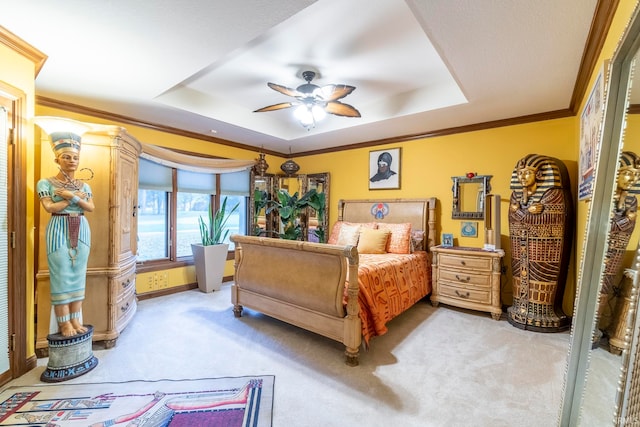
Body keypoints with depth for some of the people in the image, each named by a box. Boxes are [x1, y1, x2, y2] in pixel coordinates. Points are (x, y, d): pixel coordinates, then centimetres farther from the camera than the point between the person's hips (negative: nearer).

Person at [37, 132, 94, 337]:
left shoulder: (84, 185, 11)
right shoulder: (45, 183, 1)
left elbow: (91, 207, 0)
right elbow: (50, 207, -11)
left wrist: (71, 196, -12)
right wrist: (76, 197, -6)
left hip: (81, 230, 3)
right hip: (58, 230, -3)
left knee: (78, 275, 5)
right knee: (62, 276, -3)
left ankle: (75, 320, 12)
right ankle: (64, 323, 6)